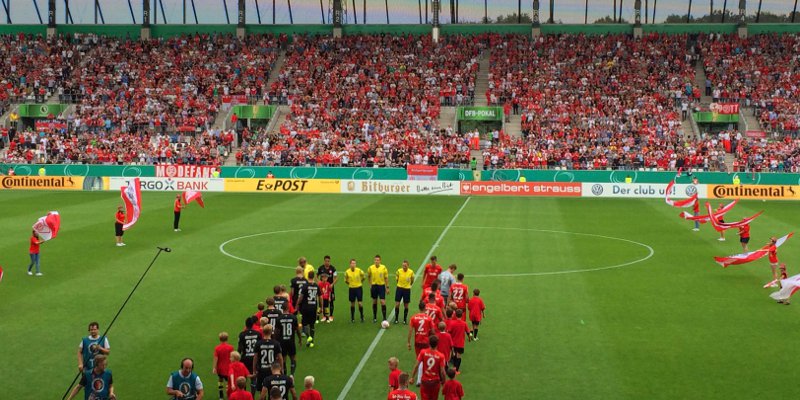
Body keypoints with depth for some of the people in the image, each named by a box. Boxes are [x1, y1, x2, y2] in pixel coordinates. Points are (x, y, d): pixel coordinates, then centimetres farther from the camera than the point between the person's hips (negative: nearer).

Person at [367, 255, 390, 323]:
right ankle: (374, 317, 22)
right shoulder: (371, 268, -4)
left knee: (383, 302, -8)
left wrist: (387, 287, 0)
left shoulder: (383, 267, -6)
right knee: (374, 302, 10)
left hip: (381, 286, -2)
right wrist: (370, 285, 7)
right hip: (374, 286, 2)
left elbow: (386, 278, 0)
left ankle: (384, 318, -2)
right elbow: (368, 276, 12)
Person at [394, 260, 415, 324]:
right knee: (397, 304, -2)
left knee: (406, 305, 7)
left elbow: (412, 281, 7)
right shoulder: (399, 271, -9)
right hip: (399, 288, 0)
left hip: (407, 289, 0)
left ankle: (405, 320, 18)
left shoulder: (411, 272, -9)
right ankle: (396, 319, 11)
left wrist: (408, 285, 9)